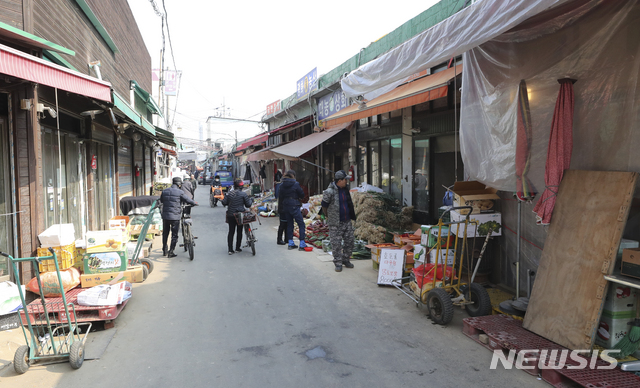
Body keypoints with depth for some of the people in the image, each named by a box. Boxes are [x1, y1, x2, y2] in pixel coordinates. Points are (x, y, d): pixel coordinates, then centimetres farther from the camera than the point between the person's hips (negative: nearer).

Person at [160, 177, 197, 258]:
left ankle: (164, 251, 26)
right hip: (175, 216, -5)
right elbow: (188, 200, -7)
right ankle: (171, 252, 4)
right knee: (174, 235, 4)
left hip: (165, 216, 5)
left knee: (165, 233, 19)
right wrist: (195, 203, 12)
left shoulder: (164, 191, 7)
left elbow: (161, 201, 21)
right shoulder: (180, 192, -10)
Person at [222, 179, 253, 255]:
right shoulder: (243, 194, -9)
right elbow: (248, 204, -5)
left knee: (231, 232, 9)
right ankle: (237, 248, 17)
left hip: (230, 215, 3)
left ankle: (230, 249, 7)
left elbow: (224, 203, 5)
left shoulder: (229, 193, 3)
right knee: (239, 232, 11)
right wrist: (251, 200, 14)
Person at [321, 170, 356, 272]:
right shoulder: (329, 192, -17)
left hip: (347, 221, 7)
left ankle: (346, 260, 26)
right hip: (335, 223, -7)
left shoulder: (345, 188, 5)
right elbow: (324, 206, -7)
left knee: (349, 241, 10)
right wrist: (328, 216, 5)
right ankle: (338, 263, 11)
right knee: (336, 243, -1)